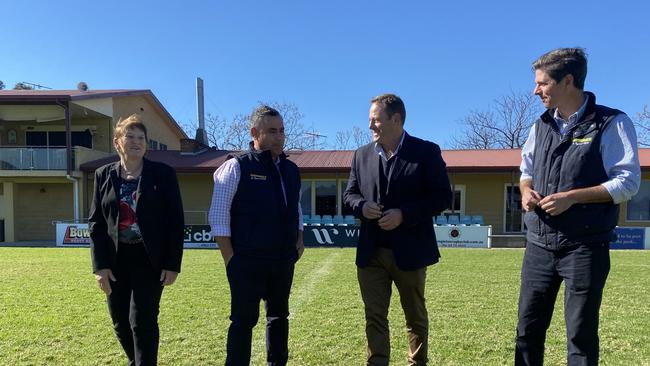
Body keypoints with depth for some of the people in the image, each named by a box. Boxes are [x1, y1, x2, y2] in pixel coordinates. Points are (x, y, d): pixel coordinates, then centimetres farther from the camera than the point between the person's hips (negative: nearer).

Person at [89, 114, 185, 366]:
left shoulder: (163, 174, -3)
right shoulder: (104, 175, 6)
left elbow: (176, 221, -5)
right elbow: (95, 222, 5)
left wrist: (172, 264, -9)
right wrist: (100, 265, -3)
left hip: (149, 259, -3)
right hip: (115, 259, 4)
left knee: (142, 320, -6)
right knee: (120, 321, 13)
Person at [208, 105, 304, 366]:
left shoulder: (291, 169, 9)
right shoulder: (237, 167, -9)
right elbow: (218, 216, -10)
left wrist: (299, 240, 9)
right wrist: (230, 258, -12)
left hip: (284, 261, 6)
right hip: (247, 263, -6)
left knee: (279, 316, 18)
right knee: (244, 320, 3)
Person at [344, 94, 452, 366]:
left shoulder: (427, 152, -5)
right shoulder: (362, 154, 7)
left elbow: (442, 196, -8)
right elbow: (350, 193, 13)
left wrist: (404, 215, -20)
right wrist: (361, 206, -11)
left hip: (409, 251, -2)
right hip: (371, 252, 3)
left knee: (416, 316, 16)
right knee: (374, 317, 7)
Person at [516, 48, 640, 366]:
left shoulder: (611, 123, -7)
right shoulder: (541, 126, 11)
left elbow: (628, 182, -10)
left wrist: (572, 197, -20)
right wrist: (526, 190, -3)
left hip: (585, 246, -5)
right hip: (540, 244, 5)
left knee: (581, 333, 7)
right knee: (528, 328, 11)